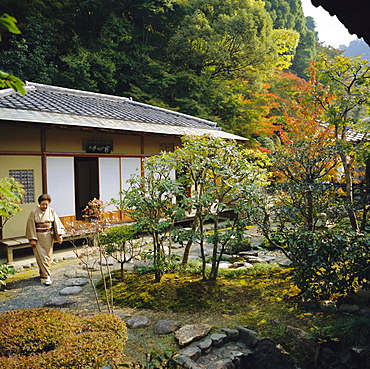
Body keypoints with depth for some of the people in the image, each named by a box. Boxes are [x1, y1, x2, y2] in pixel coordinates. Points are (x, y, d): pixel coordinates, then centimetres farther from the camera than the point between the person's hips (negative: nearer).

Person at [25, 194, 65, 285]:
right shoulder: (34, 212, -8)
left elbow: (57, 223, 3)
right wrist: (32, 239, -11)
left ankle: (43, 274, 27)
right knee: (41, 256, -7)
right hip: (38, 238, -4)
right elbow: (31, 226, -8)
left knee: (48, 256, 10)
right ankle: (46, 277, -6)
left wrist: (59, 235, -3)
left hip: (48, 237, 4)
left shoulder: (51, 211, 1)